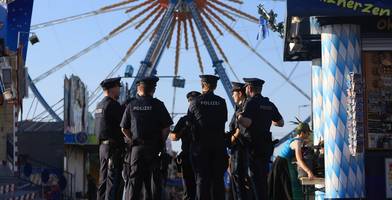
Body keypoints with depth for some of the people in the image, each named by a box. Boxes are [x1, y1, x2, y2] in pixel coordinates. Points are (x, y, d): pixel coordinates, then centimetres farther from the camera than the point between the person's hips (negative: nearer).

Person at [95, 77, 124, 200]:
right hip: (114, 147, -9)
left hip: (102, 146, 9)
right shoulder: (113, 105, -13)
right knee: (113, 179, -8)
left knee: (103, 179, 11)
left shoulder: (99, 105, 15)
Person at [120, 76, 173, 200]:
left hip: (137, 147, 2)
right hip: (154, 148, -2)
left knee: (134, 180, 2)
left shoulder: (131, 105, 5)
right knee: (154, 180, 4)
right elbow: (166, 128, -7)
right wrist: (161, 142, 6)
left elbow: (124, 128, 6)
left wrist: (132, 140, 13)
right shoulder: (157, 104, -3)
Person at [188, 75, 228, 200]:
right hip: (219, 144, 2)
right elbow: (224, 120, 8)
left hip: (200, 144, -2)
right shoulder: (221, 102, 2)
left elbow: (189, 122, 4)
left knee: (202, 179, 0)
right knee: (218, 178, 6)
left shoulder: (195, 102, -3)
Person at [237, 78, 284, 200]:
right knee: (263, 177, 15)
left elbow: (246, 122, -25)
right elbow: (281, 123, 18)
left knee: (256, 177, -4)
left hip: (255, 145, -7)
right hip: (267, 145, 7)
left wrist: (239, 117, -5)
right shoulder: (269, 104, 11)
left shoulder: (251, 103, -11)